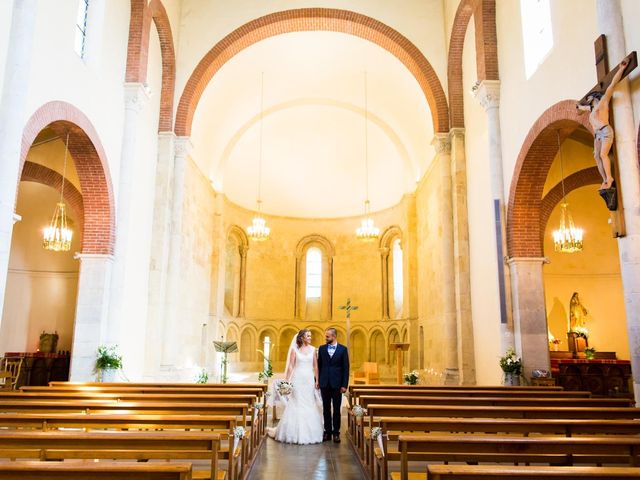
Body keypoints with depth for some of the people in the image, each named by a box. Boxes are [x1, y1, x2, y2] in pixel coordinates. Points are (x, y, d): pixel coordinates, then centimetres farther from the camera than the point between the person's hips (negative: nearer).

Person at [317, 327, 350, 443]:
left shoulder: (343, 349, -2)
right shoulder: (322, 349, 6)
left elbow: (346, 368, -3)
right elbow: (319, 365, 9)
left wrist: (344, 385, -8)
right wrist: (317, 381, 4)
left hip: (337, 383, -2)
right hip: (324, 383, 2)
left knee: (336, 409, 4)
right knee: (326, 408, 8)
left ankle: (336, 432, 13)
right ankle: (327, 431, 16)